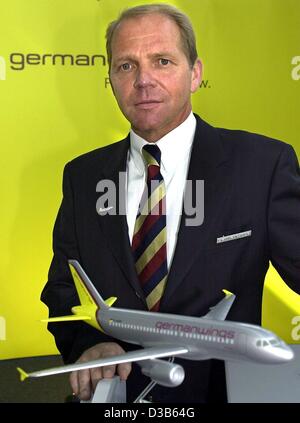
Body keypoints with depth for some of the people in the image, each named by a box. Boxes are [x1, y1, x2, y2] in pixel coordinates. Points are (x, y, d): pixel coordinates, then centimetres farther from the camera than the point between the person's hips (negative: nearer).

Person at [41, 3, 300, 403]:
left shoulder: (263, 164, -4)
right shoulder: (83, 176, 7)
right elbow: (62, 288, 11)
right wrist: (87, 343, -10)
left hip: (224, 390, -2)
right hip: (115, 394, 3)